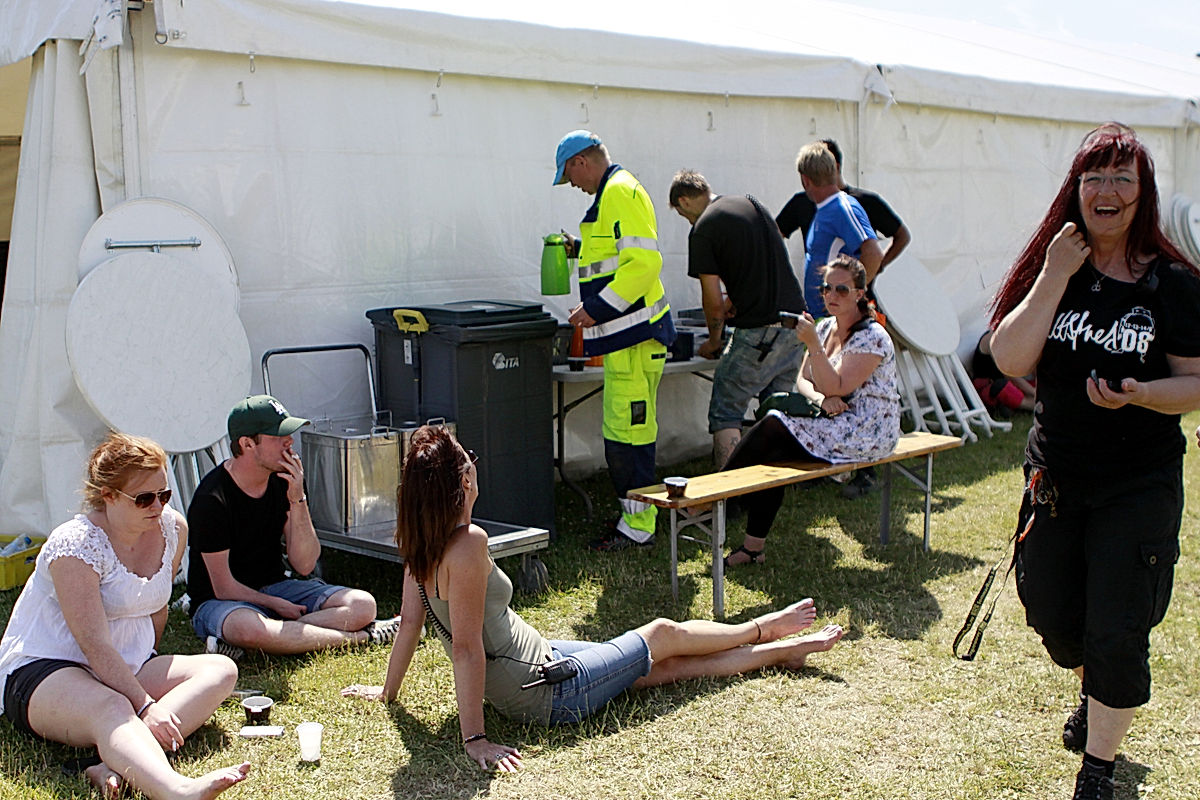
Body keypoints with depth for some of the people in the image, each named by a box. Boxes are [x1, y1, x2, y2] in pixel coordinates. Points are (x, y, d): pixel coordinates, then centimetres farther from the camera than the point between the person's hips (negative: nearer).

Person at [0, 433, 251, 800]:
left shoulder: (172, 528, 0)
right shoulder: (75, 544, -19)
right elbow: (95, 645, -26)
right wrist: (145, 706, -32)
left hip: (128, 669, 8)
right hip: (43, 672, -8)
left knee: (220, 671, -15)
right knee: (110, 708, -39)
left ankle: (119, 763, -36)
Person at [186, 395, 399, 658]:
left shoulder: (284, 480, -1)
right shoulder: (212, 499, -19)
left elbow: (304, 565, -6)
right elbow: (224, 589, -16)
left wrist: (298, 500, -17)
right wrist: (277, 605, -9)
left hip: (275, 587, 6)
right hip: (220, 603, -6)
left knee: (363, 605, -13)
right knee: (249, 627, -42)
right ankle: (361, 637, -24)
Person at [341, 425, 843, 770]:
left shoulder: (420, 544, -5)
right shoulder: (468, 543, -31)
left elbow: (410, 620, 2)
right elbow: (466, 645, -31)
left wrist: (388, 691, 14)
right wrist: (475, 739, -28)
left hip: (534, 658, 8)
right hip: (551, 697, -8)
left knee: (668, 664, 19)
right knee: (663, 634, 13)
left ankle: (784, 650, 35)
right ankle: (762, 629, 40)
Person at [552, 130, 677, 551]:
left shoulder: (620, 192, -13)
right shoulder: (613, 192, 21)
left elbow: (643, 260, -23)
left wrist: (597, 308, -20)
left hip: (633, 335, -11)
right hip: (626, 333, 11)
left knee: (627, 433, -7)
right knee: (624, 432, 15)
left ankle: (637, 527, -1)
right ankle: (635, 516, 23)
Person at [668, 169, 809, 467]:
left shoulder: (703, 230, -9)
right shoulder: (750, 203, 13)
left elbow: (713, 301, -6)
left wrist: (714, 341, 10)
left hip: (759, 333, -7)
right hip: (797, 324, 8)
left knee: (725, 414, 1)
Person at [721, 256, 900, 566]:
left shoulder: (872, 337, -13)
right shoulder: (825, 327, 11)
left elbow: (836, 388, -21)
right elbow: (803, 381, 8)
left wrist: (812, 344, -27)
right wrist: (821, 399, -14)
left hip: (866, 433, -8)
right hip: (834, 423, 8)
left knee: (773, 428, -22)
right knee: (769, 450, -18)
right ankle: (753, 546, -16)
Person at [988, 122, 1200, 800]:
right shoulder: (1051, 269, 0)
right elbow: (1009, 359, -13)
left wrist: (1141, 395, -25)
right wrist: (1056, 276, -18)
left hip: (1141, 483, -3)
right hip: (1055, 475, 3)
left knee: (1117, 634, -2)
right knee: (1051, 614, 16)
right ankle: (1096, 695, 49)